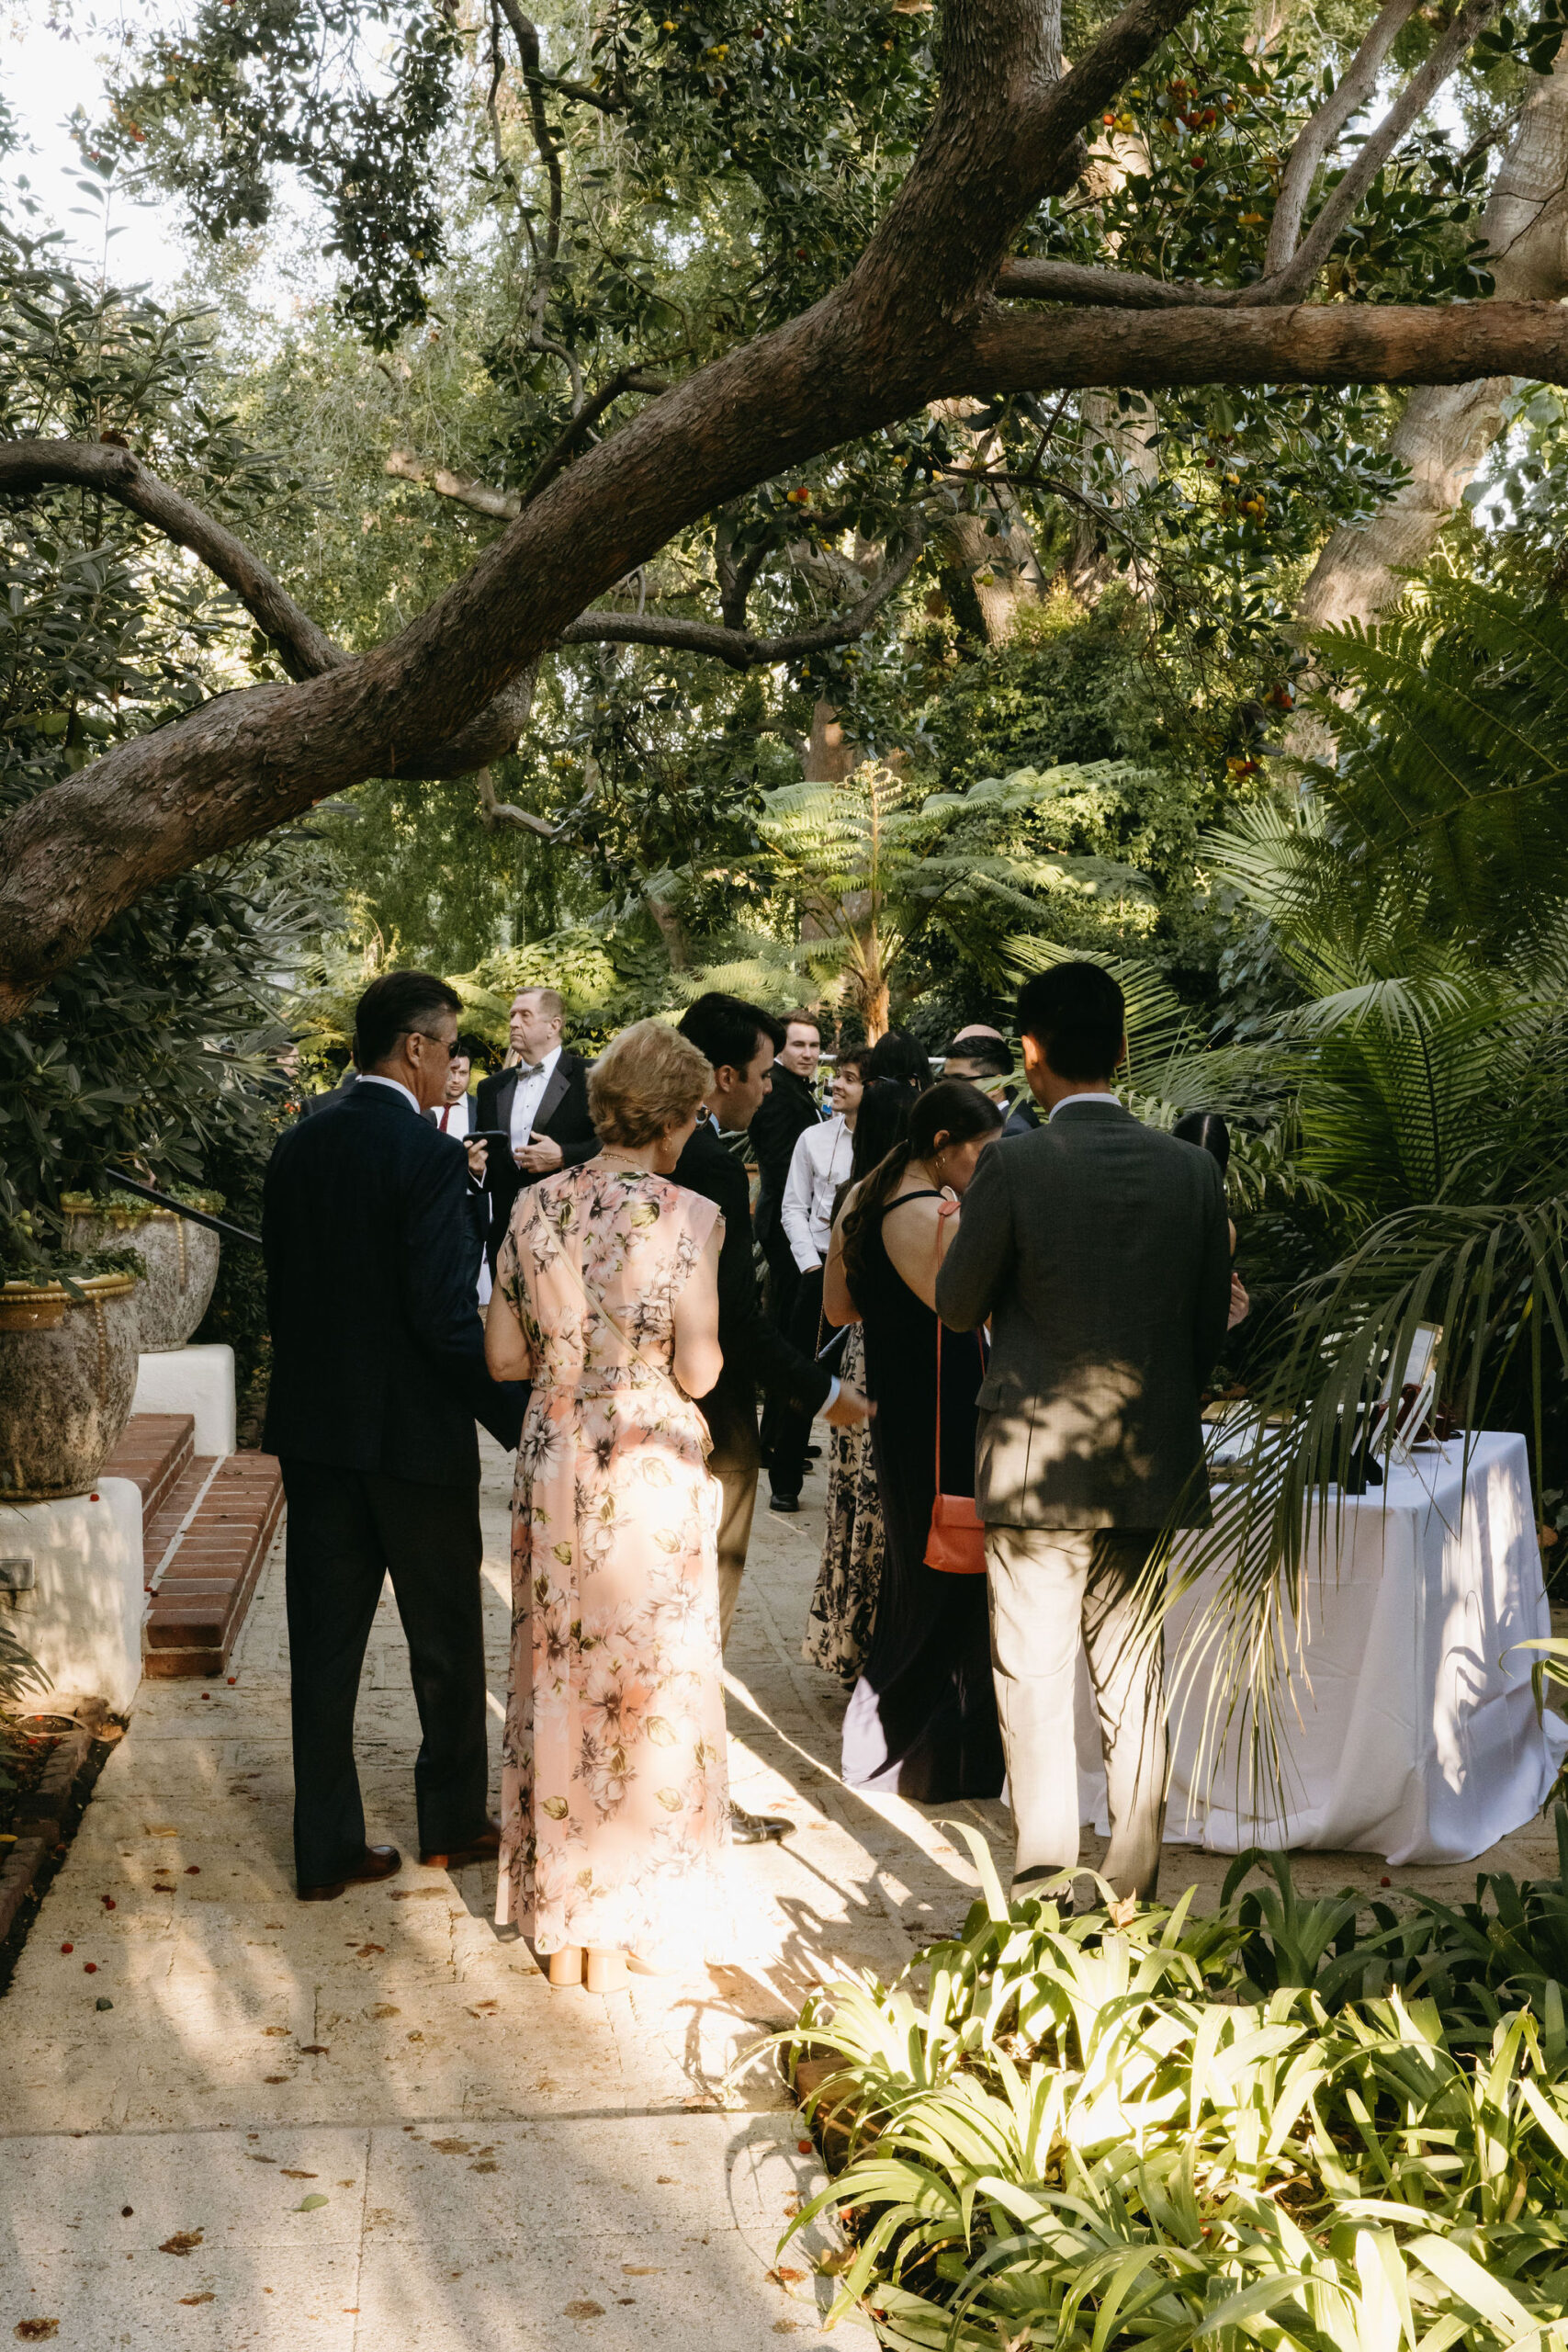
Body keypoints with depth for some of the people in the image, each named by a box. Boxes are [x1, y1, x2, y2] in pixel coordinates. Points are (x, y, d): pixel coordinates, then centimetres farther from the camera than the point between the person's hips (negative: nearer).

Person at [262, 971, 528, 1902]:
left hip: (313, 1429, 6)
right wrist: (523, 1422, -14)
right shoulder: (430, 1155, -18)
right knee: (446, 1640, 13)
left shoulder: (297, 1145, 3)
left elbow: (283, 1291, 9)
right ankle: (453, 1822, 28)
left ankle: (328, 1846, 18)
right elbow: (446, 1316, -21)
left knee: (324, 1642, 11)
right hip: (415, 1435, -6)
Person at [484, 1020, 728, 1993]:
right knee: (648, 1686, 11)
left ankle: (561, 1916, 28)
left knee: (558, 1678, 16)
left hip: (556, 1465, 4)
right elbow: (698, 1372, -14)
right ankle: (627, 1924, 22)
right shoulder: (687, 1216, -14)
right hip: (652, 1470, -4)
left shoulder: (535, 1205, -2)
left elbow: (503, 1356, 1)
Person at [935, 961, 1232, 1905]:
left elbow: (957, 1305, -3)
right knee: (1135, 1677, 13)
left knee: (1034, 1679, 5)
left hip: (1038, 1464, -4)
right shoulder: (1193, 1170, -2)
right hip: (1153, 1469, 4)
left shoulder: (1015, 1167, -14)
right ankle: (1134, 1890, 22)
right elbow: (1212, 1324, 5)